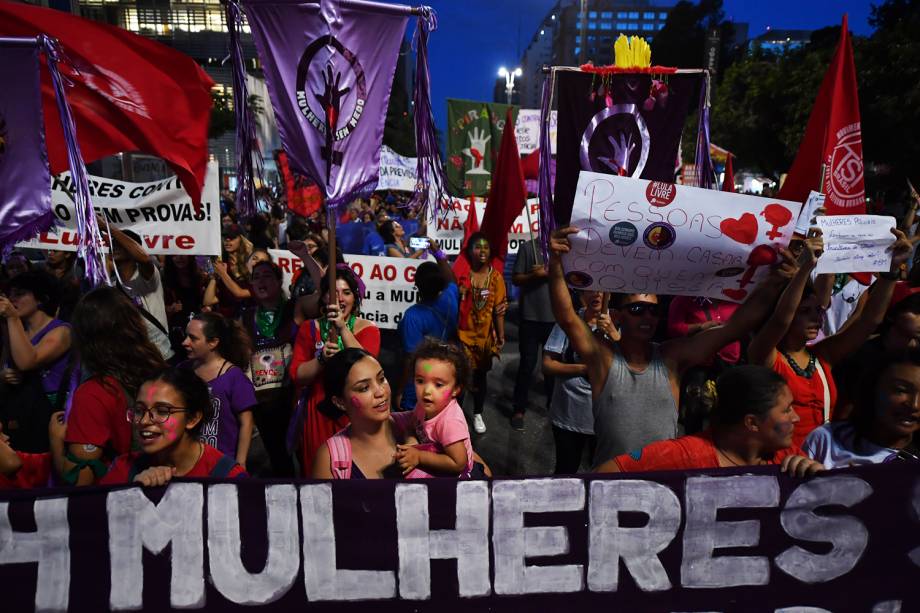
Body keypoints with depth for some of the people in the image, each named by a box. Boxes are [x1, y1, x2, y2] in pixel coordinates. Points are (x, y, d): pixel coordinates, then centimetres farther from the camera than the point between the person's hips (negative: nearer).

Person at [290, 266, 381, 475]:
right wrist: (321, 358, -23)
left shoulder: (368, 329, -2)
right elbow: (297, 376, -5)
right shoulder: (310, 328, 3)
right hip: (317, 412, 2)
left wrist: (343, 328, -28)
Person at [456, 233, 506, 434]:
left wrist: (501, 336, -3)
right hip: (462, 333, -1)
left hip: (485, 335, 1)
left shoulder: (496, 277, -3)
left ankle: (477, 414, 30)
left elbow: (499, 309, -3)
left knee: (480, 375, 14)